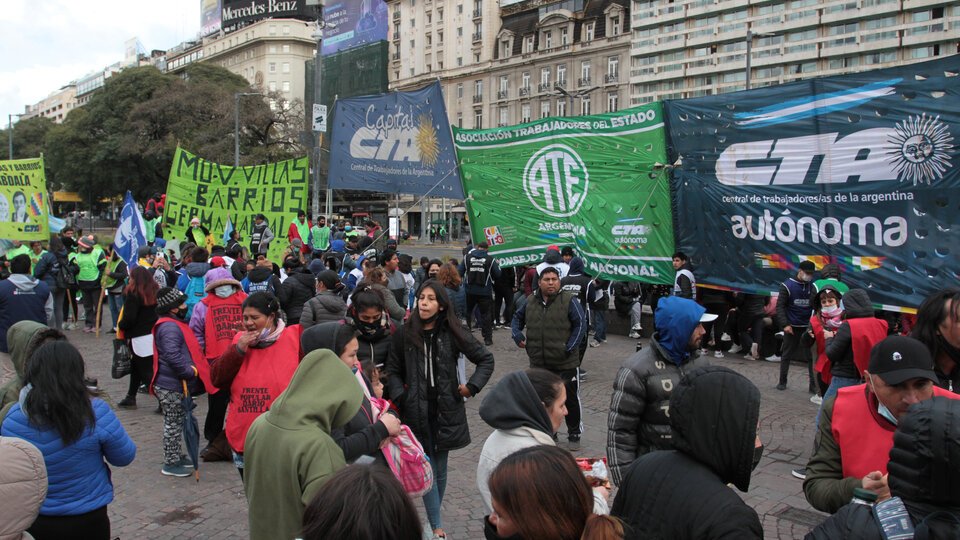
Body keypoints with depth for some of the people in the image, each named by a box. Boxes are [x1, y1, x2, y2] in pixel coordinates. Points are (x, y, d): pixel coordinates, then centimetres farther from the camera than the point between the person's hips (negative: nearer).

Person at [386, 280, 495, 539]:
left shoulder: (452, 333, -3)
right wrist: (400, 396, -4)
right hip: (417, 411, 0)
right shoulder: (405, 334, -1)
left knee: (440, 468, 10)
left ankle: (433, 519, 26)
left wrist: (472, 386, -5)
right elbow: (393, 370, 10)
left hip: (445, 409, 1)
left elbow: (486, 359, 5)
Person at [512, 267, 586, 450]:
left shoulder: (568, 301, -8)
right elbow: (517, 318, 22)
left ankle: (574, 434, 21)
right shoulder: (531, 301, 6)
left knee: (570, 399, 6)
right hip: (538, 363, 4)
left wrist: (570, 348, -14)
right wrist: (517, 335, 6)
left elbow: (580, 324, -9)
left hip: (566, 363, -4)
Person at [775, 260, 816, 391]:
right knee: (787, 355, 8)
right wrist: (785, 324, -14)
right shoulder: (788, 286, -4)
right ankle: (782, 381, 19)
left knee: (811, 355, 0)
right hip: (791, 327, -2)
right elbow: (780, 306, -5)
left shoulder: (813, 287, 4)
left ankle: (814, 384, 4)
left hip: (808, 327, 2)